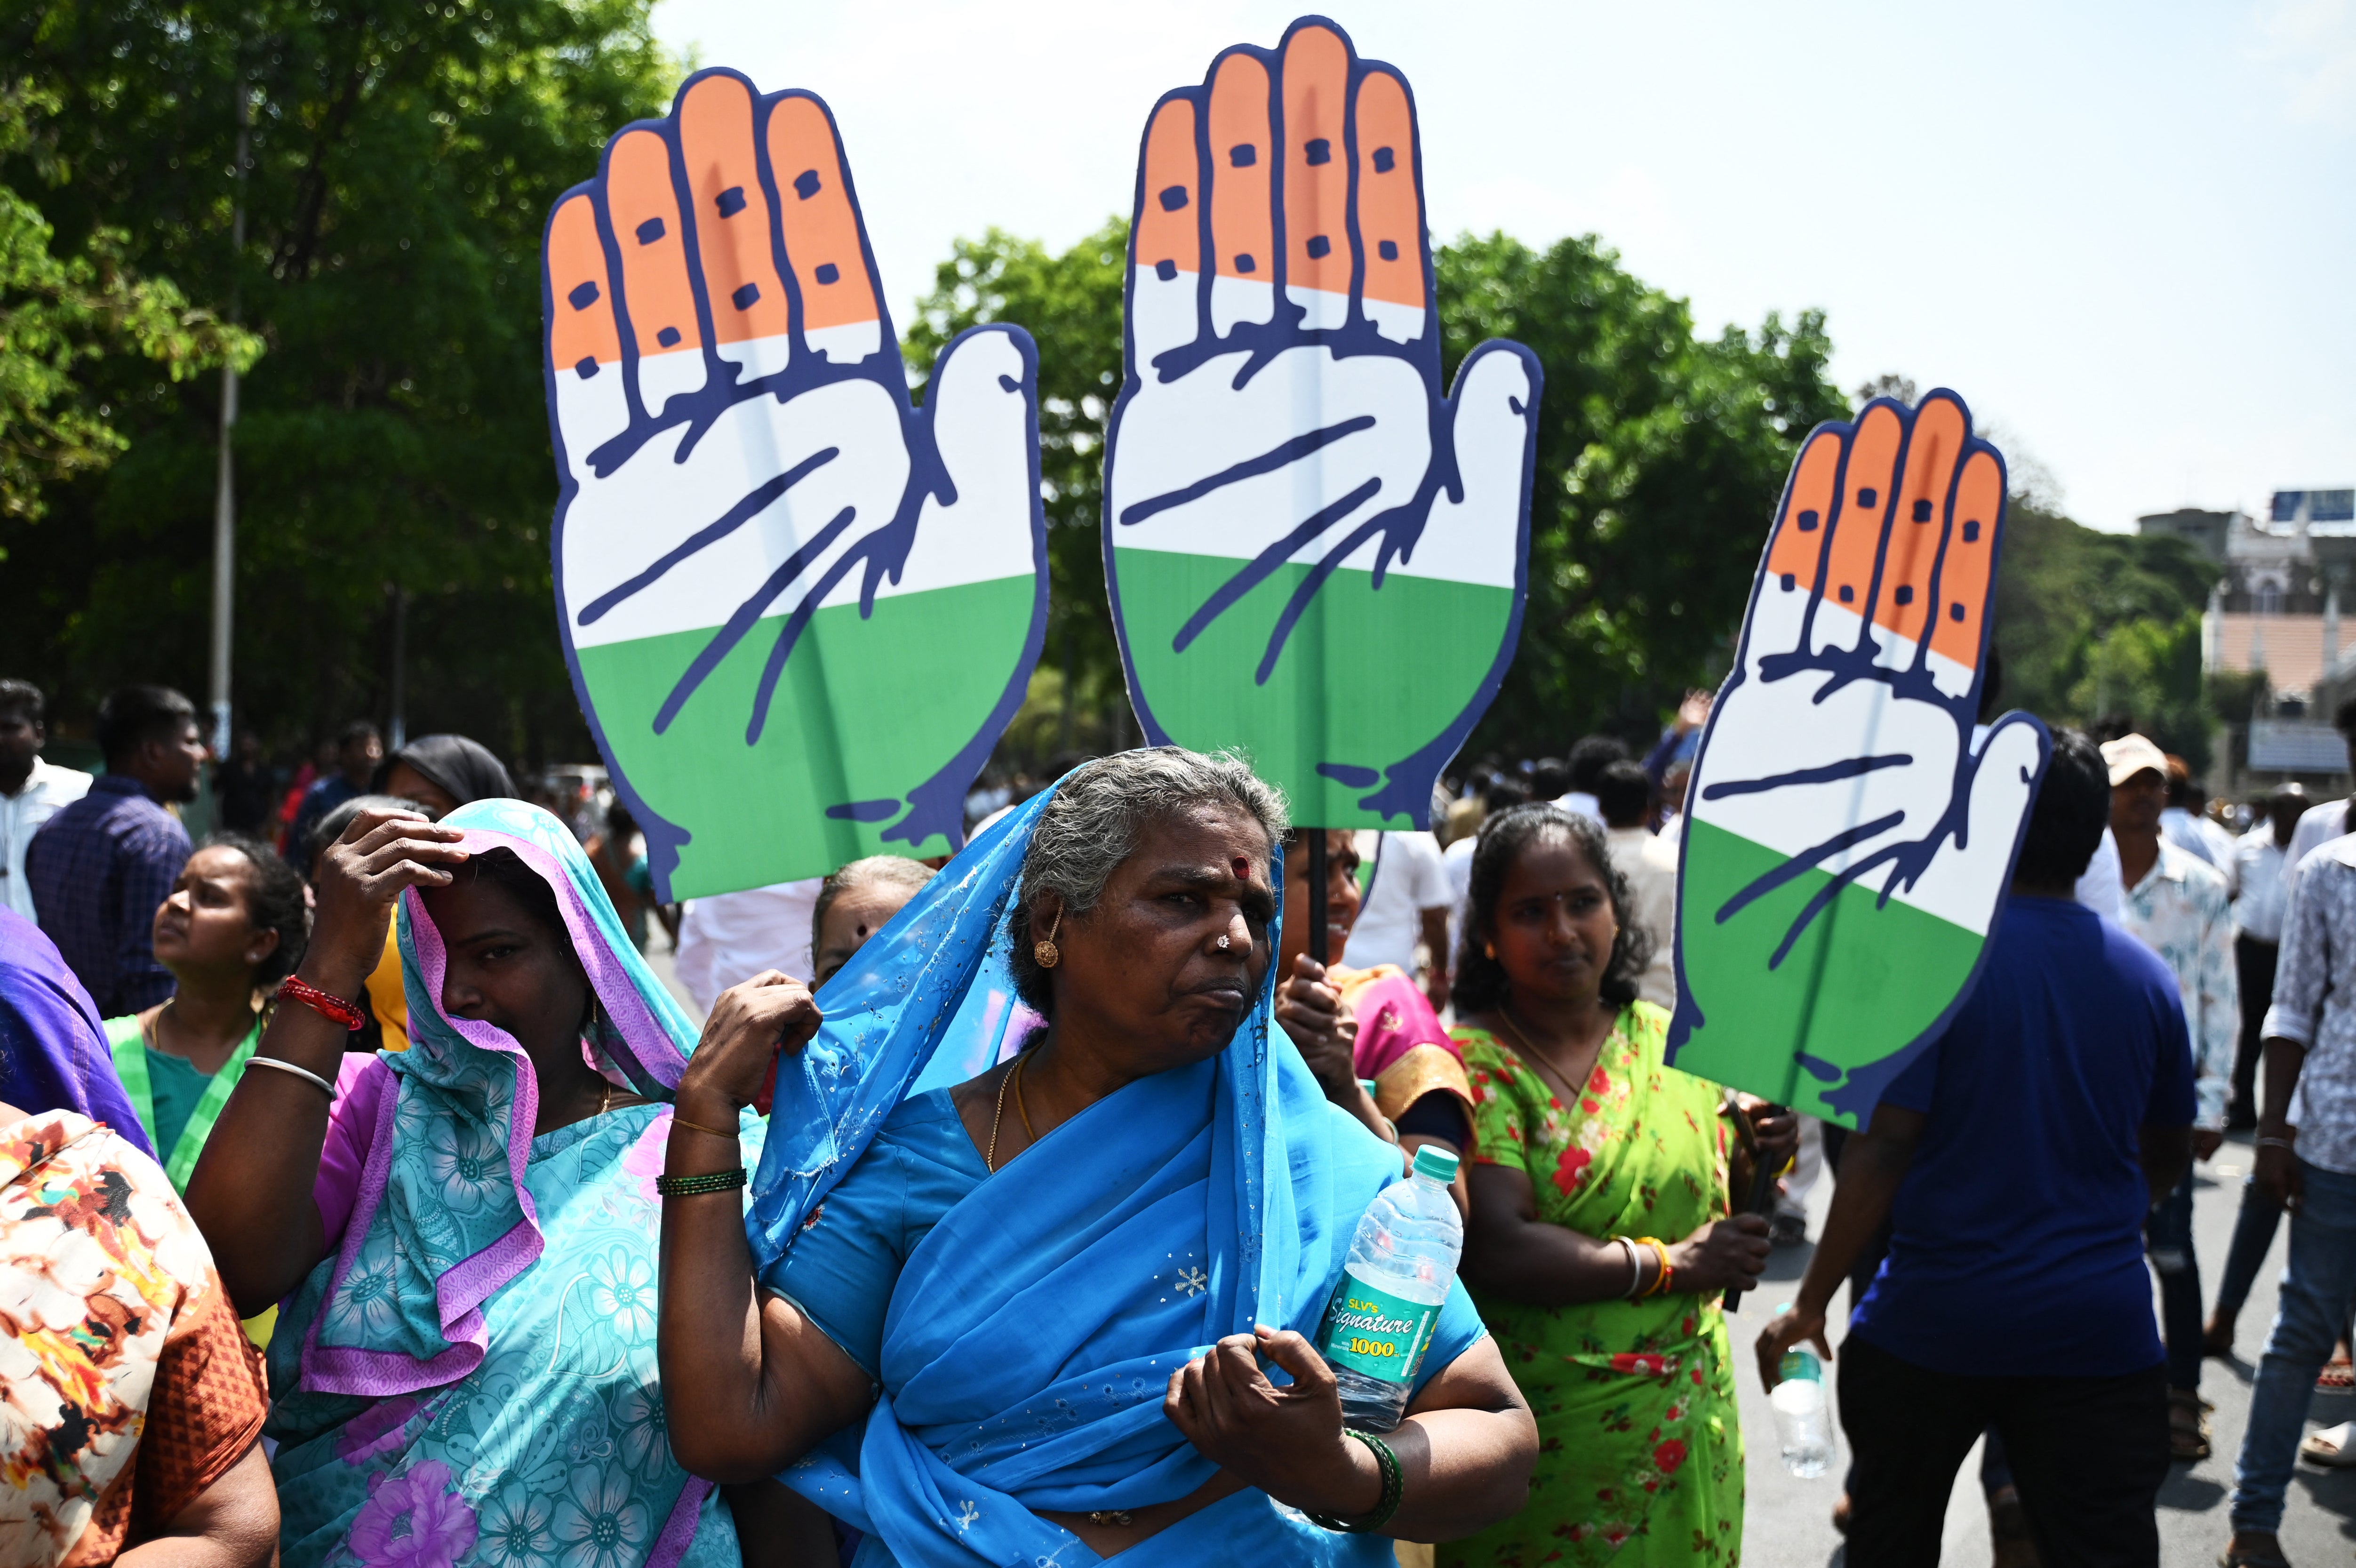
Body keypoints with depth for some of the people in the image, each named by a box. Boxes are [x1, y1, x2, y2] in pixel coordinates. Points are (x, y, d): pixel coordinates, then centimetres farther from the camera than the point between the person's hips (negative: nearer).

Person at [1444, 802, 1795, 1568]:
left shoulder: (1674, 1044, 5)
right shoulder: (1473, 1064, -11)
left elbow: (1730, 1226, 15)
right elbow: (1496, 1249, -22)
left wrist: (1763, 1163, -6)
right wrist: (1671, 1265, -13)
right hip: (1534, 1444, -4)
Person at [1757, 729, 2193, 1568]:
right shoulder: (2146, 976, 2)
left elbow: (1882, 1149, -15)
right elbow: (2170, 1153, 15)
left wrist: (1810, 1303, -7)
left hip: (1935, 1321, -2)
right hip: (2100, 1331, 3)